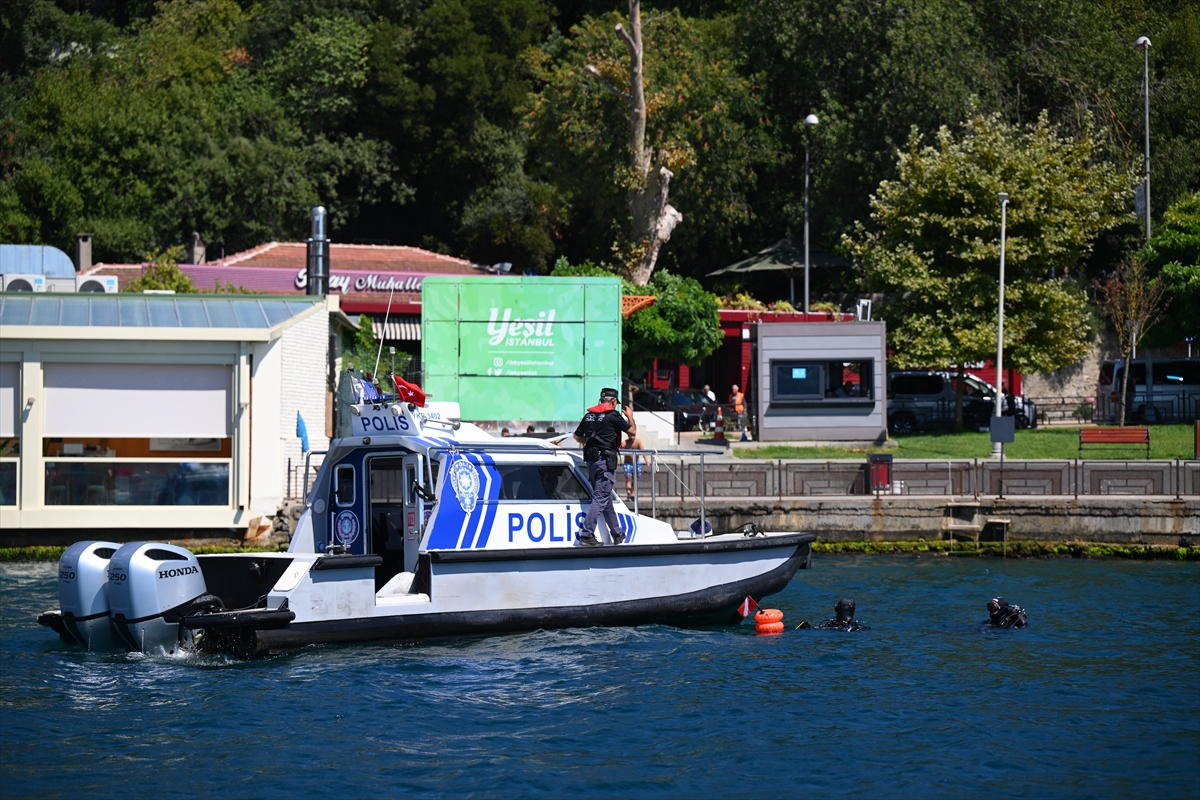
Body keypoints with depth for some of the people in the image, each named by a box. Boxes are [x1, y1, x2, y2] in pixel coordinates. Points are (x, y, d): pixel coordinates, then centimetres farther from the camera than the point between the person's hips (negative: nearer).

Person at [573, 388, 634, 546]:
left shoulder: (589, 415, 12)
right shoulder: (613, 415, -7)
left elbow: (577, 436, 21)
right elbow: (632, 431, 1)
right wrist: (630, 416, 19)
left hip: (591, 460, 7)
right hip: (606, 461, -7)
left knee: (606, 498, 16)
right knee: (600, 499, -8)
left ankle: (617, 534, 25)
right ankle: (586, 534, -16)